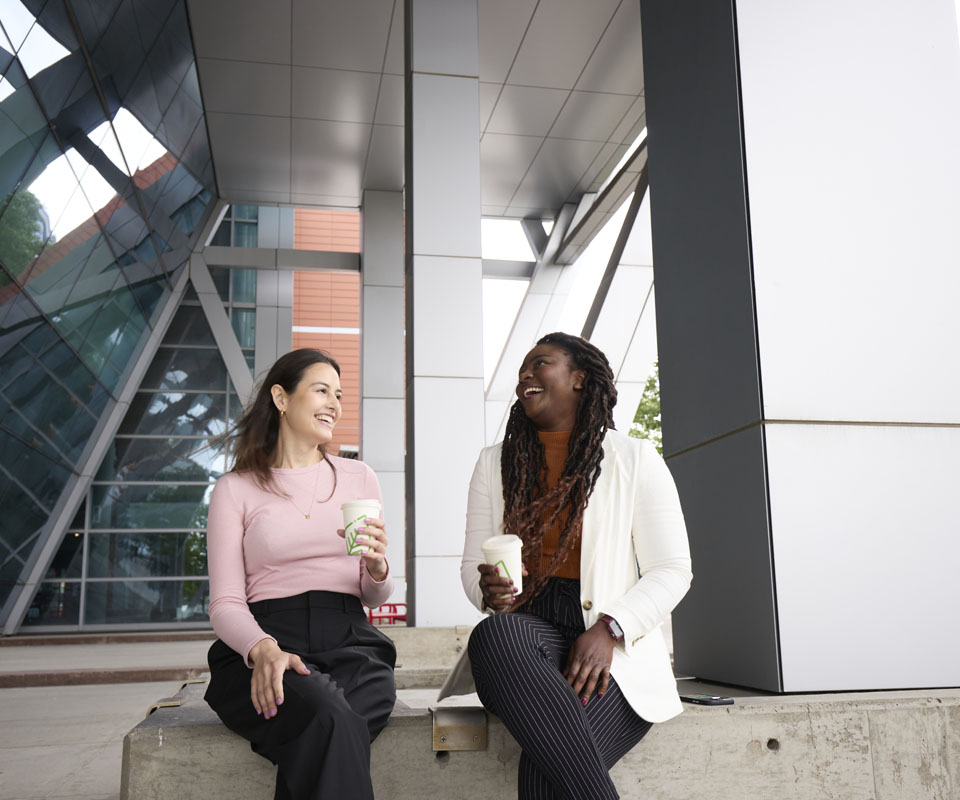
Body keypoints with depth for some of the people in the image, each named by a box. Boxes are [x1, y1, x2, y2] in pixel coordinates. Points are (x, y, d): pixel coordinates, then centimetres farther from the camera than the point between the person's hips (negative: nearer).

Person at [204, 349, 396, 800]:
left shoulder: (357, 478, 17)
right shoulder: (235, 490, 9)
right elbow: (225, 604, 2)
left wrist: (377, 568, -6)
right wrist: (263, 648, -20)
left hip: (349, 644, 2)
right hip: (264, 644, -2)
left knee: (324, 741, -33)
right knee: (330, 720, -35)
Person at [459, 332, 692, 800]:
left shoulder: (635, 459, 6)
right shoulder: (495, 463, 17)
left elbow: (672, 570, 1)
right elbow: (473, 563, 16)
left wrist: (608, 630, -15)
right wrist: (489, 592, -9)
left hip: (616, 648, -3)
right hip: (528, 629, 4)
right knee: (491, 636, -37)